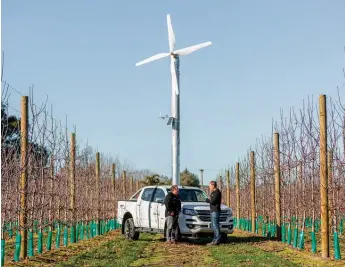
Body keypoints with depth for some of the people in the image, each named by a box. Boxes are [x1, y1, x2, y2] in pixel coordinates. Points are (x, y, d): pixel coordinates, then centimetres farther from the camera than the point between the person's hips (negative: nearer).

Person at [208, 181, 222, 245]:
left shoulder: (217, 192, -13)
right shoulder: (213, 192, 20)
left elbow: (212, 201, -20)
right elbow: (211, 200, 20)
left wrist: (209, 199, -1)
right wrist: (210, 199, -1)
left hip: (215, 211, -11)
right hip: (213, 210, 11)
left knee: (215, 225, -11)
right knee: (214, 225, 12)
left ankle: (217, 240, -12)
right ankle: (215, 240, 15)